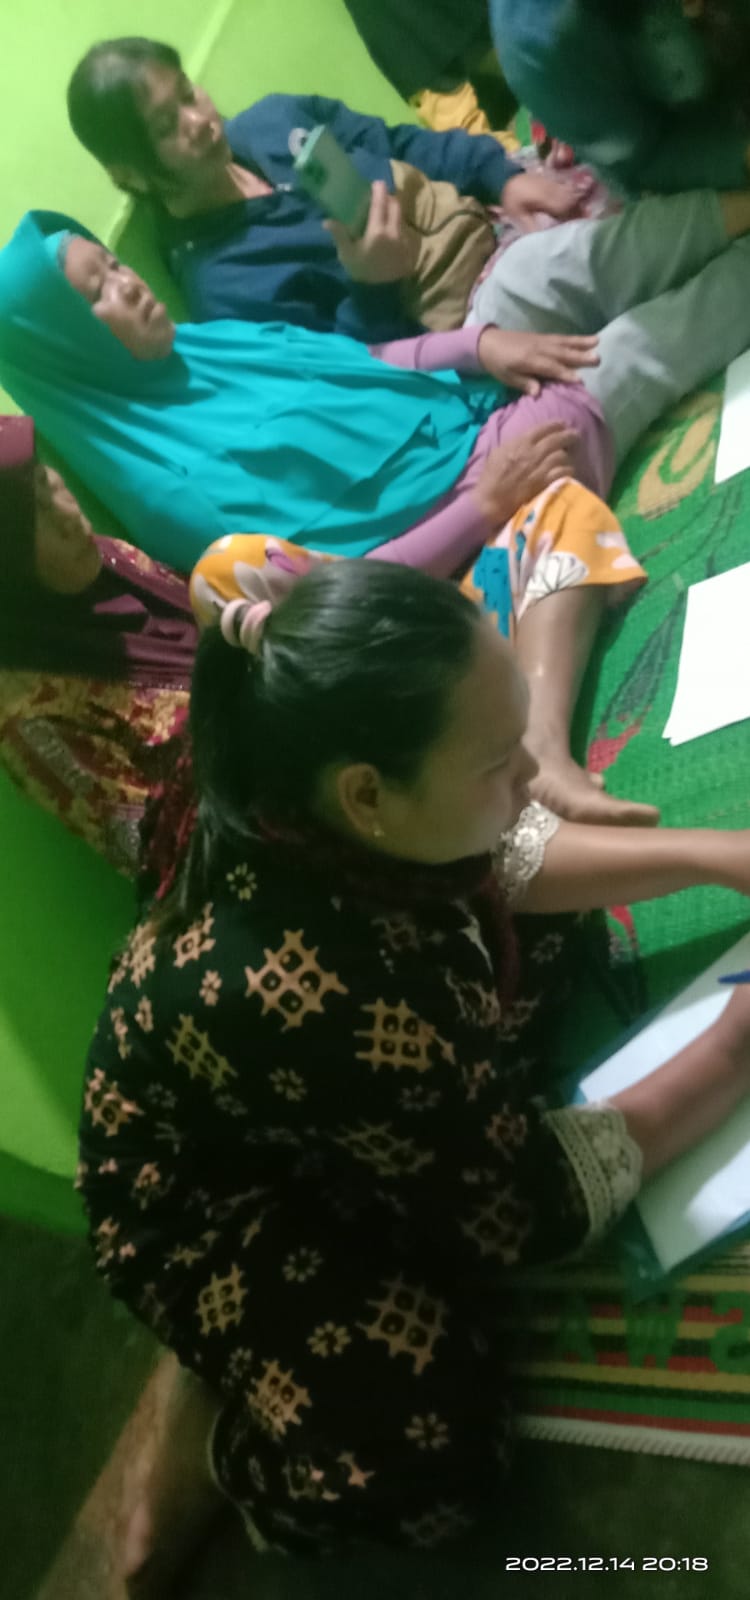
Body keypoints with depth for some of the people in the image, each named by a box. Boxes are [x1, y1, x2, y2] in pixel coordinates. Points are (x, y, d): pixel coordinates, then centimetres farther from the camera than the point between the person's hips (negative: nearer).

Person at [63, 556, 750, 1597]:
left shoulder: (311, 825, -23)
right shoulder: (321, 1004, -43)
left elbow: (505, 863, 0)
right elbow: (538, 1203, -26)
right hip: (219, 1217, -7)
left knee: (550, 952, 11)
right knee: (425, 1454, -20)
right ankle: (215, 1425, 11)